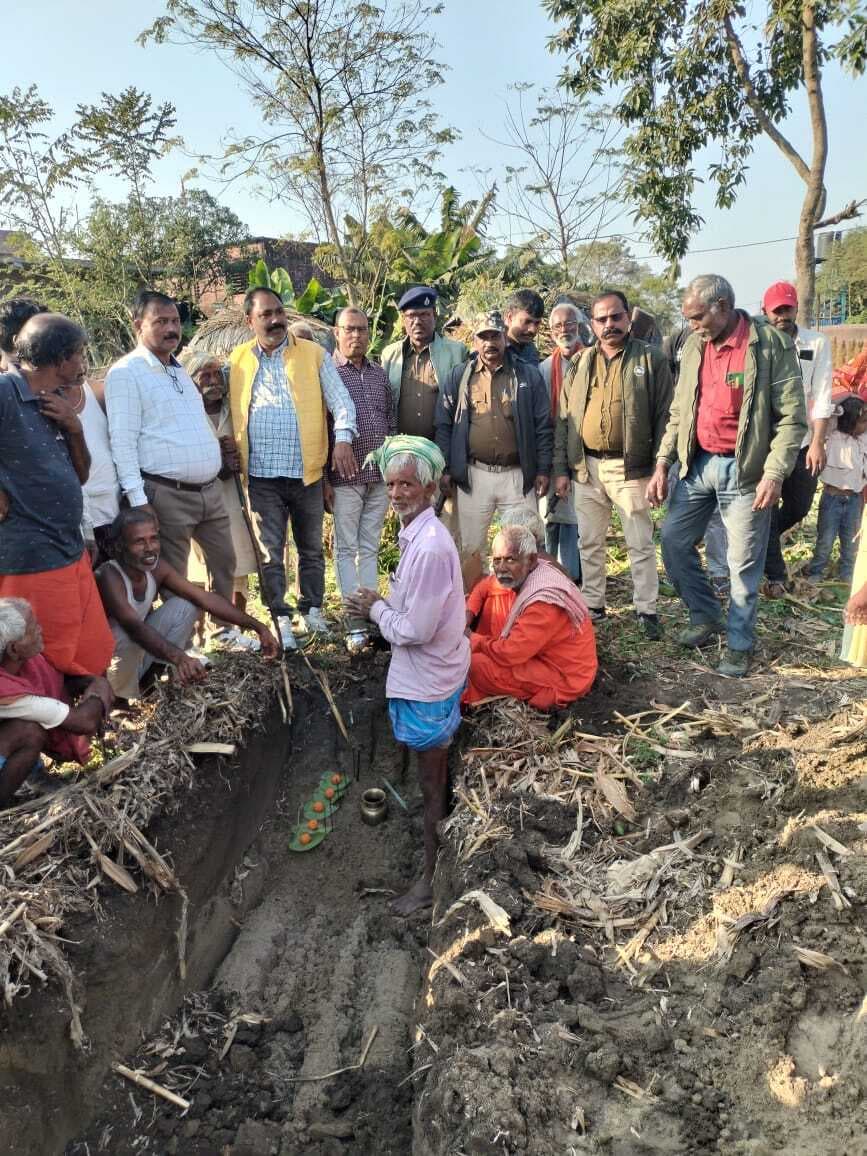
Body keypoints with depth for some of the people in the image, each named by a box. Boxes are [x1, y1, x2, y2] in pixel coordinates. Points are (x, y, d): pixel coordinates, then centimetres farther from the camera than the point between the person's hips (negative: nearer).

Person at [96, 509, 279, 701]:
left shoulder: (156, 568, -8)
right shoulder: (109, 576, -28)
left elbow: (206, 598, -10)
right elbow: (133, 626, -44)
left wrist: (258, 627, -17)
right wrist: (179, 658, -59)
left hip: (136, 655, 7)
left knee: (185, 605, -6)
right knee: (126, 634, -36)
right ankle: (126, 699, -13)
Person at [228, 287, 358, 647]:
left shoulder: (314, 355, 3)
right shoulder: (237, 361, 8)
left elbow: (340, 400, -2)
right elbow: (229, 408, 13)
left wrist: (343, 438, -20)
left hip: (306, 472, 0)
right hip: (262, 476, 0)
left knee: (311, 548, 13)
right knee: (270, 553, 5)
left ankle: (311, 610, 29)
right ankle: (280, 618, 18)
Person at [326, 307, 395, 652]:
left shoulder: (379, 374, 12)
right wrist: (323, 479, -10)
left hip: (380, 477, 5)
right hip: (345, 478, -5)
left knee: (370, 549, 10)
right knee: (346, 550, 1)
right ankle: (356, 624, 4)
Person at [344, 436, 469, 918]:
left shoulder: (430, 547, -28)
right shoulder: (417, 533, 3)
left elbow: (416, 629, -26)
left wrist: (375, 608, -12)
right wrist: (383, 603, 1)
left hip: (428, 682, -10)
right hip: (424, 674, 10)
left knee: (432, 786, 8)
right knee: (433, 778, 25)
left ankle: (431, 879, 26)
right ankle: (432, 865, 44)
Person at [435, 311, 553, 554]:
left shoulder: (528, 375, 6)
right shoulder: (459, 377, 8)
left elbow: (543, 425, 5)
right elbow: (444, 425, 7)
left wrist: (543, 470, -1)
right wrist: (445, 469, 1)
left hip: (518, 475, 0)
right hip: (473, 476, 1)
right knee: (470, 548, 8)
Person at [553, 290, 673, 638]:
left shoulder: (651, 358, -2)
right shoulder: (580, 363, 9)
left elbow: (664, 416, -4)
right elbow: (563, 419, 10)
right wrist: (561, 468, 5)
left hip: (630, 467, -4)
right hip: (586, 466, 4)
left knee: (640, 543, 4)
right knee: (589, 542, 13)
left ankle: (647, 609, 16)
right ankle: (592, 605, 26)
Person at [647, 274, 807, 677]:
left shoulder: (772, 345, -10)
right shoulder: (693, 346, 8)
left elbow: (792, 417, -10)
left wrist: (775, 473, -18)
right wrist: (662, 462, 6)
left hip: (745, 469, -6)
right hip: (699, 464, 6)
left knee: (744, 562, 2)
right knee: (674, 541, 8)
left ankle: (739, 645, 17)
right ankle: (705, 617, 27)